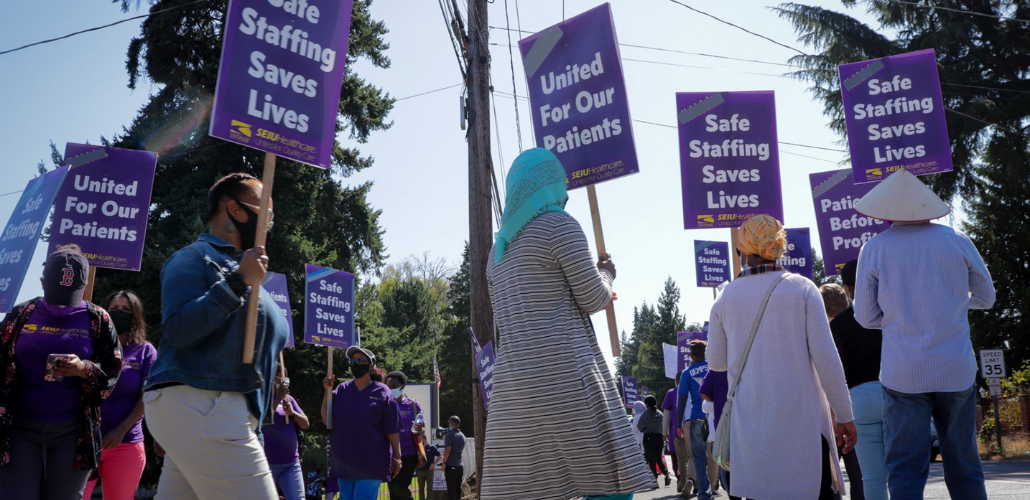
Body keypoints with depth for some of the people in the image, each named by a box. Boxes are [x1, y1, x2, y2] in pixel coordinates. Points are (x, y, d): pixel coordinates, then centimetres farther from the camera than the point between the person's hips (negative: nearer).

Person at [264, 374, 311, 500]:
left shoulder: (288, 399, 14)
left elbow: (306, 424, 11)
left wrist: (292, 413, -8)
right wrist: (277, 399, -20)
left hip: (292, 463, 5)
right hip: (267, 463, -4)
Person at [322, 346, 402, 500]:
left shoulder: (382, 393, -4)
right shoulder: (341, 390, 7)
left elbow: (392, 430, -4)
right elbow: (327, 420, 2)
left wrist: (397, 458, -4)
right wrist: (327, 390, -5)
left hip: (371, 463, -5)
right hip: (344, 461, 5)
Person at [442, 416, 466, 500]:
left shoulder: (450, 435, -9)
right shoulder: (462, 436, 14)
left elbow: (448, 450, -16)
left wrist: (444, 462, -9)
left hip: (451, 465, -7)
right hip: (460, 465, 7)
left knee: (451, 489, -5)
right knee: (458, 488, 8)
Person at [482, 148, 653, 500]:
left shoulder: (499, 248, 21)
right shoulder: (559, 226, -2)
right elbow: (593, 299, -4)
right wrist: (606, 274, 19)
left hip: (513, 377, 8)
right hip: (565, 374, -8)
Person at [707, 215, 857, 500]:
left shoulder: (726, 299, 3)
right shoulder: (802, 288, -4)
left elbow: (716, 362, 11)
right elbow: (825, 357, -7)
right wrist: (844, 415, -1)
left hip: (751, 422, 2)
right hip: (801, 417, -2)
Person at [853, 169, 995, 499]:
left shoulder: (874, 249, -3)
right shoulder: (957, 241, 1)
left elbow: (866, 317, 2)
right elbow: (985, 298, 12)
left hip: (902, 373, -2)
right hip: (957, 371, 2)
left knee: (905, 469, 1)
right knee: (964, 467, 12)